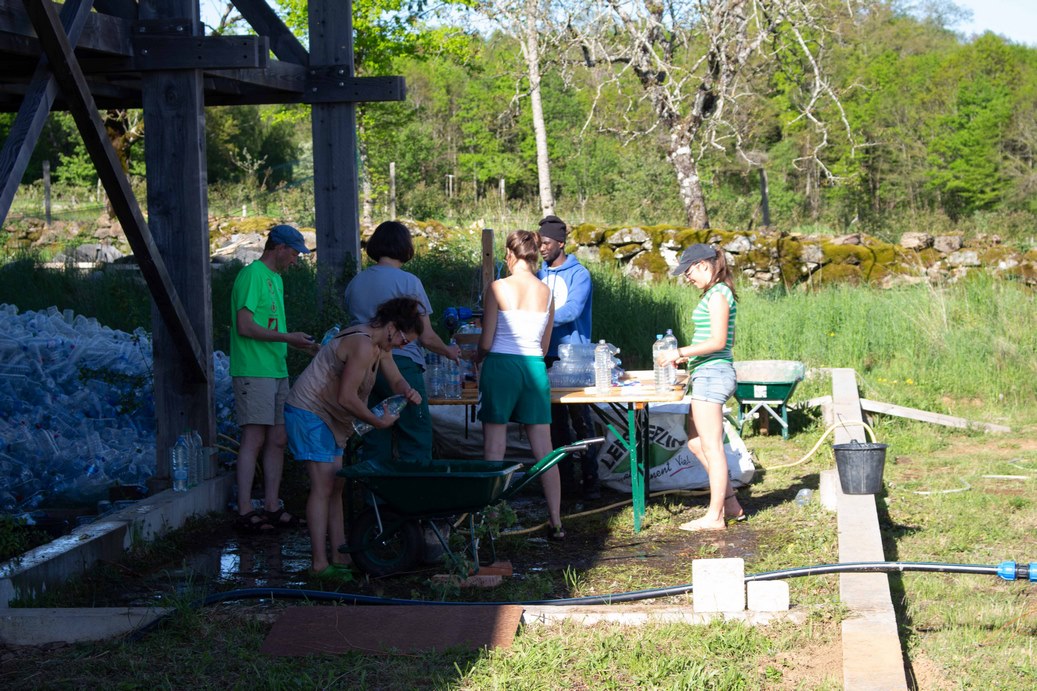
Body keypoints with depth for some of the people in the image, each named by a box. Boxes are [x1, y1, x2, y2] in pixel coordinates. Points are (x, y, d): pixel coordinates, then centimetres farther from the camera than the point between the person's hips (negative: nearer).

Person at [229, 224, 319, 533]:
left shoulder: (275, 279, 19)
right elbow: (245, 327, -18)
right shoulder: (251, 275, -11)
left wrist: (301, 344, 16)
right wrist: (288, 338, -15)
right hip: (253, 372, -10)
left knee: (277, 440, 9)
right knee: (254, 439, -9)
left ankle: (272, 507, 14)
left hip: (277, 370, 10)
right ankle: (245, 511, -5)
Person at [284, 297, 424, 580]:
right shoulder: (363, 345, -24)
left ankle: (339, 557, 12)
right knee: (323, 487, -13)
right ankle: (320, 563, -12)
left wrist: (407, 392, -6)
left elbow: (396, 380, 18)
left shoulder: (380, 346, 9)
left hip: (331, 418, 11)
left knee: (336, 486, 9)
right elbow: (347, 398, -26)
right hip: (309, 412, -11)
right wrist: (379, 422, -14)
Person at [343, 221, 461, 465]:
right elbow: (426, 337, -6)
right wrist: (449, 351, 12)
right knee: (416, 439, 1)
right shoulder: (408, 282, -7)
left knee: (374, 443, 9)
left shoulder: (355, 283, 9)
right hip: (402, 365, -6)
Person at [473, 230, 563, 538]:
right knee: (544, 451, 8)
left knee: (494, 451, 3)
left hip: (500, 365, -3)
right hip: (535, 368, 3)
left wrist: (477, 358, 14)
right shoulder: (546, 291, 5)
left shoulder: (497, 288, -7)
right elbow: (544, 346, 12)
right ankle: (556, 522, 10)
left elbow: (486, 342, -7)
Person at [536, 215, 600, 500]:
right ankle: (563, 476, 16)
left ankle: (590, 478, 0)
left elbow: (571, 311, -19)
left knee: (580, 418, -4)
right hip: (547, 356, 5)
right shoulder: (540, 275, 12)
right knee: (556, 418, 9)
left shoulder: (578, 274, -5)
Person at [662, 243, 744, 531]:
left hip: (712, 374, -10)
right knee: (696, 444, 15)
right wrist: (688, 355, 14)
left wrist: (682, 352, -14)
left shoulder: (717, 294, -12)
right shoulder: (716, 294, 17)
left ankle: (714, 516, 1)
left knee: (711, 447, -5)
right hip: (709, 374, 10)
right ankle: (731, 504, 20)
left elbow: (718, 341, -19)